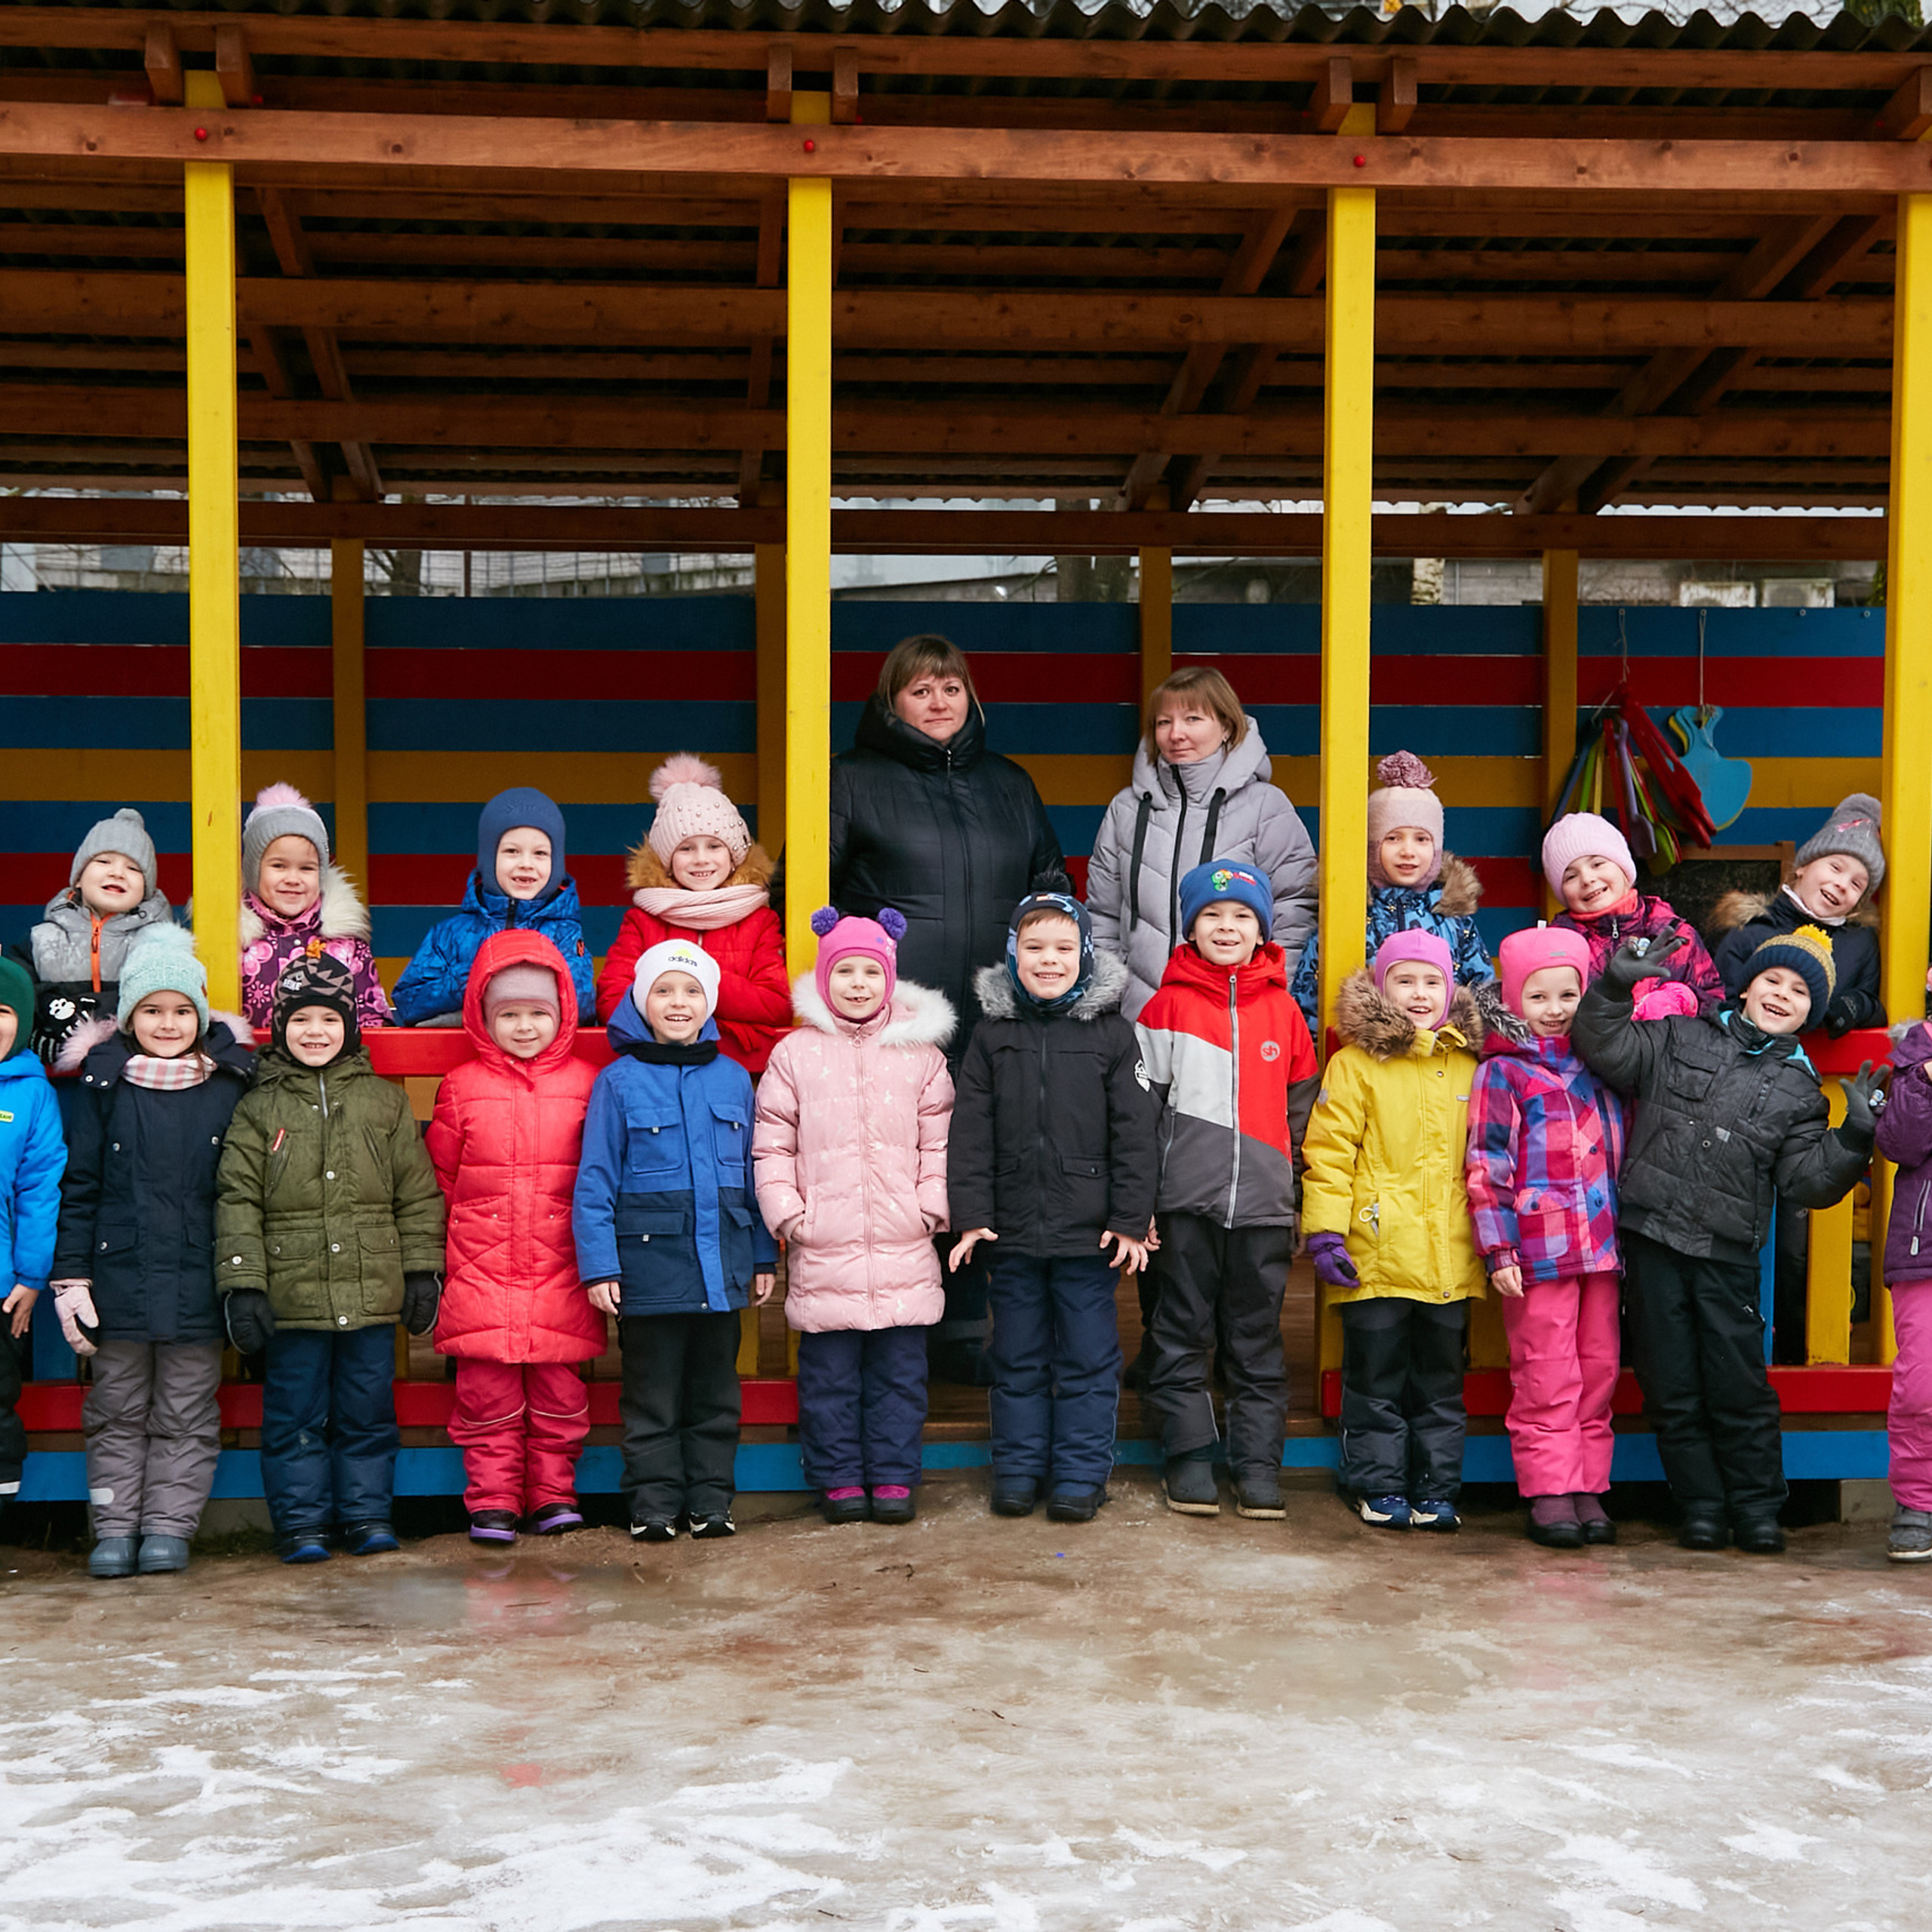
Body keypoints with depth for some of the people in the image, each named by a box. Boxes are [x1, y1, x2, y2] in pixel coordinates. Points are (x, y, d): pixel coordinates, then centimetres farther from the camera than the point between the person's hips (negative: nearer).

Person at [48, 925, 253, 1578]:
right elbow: (78, 1188, 3)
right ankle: (115, 1528, 17)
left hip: (199, 1284, -1)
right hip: (119, 1281, 1)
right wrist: (71, 1275, -2)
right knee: (118, 1413, 9)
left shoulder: (230, 1086, 1)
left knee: (186, 1416, 6)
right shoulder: (103, 1084, 2)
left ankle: (170, 1525, 14)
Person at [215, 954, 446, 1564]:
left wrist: (423, 1271, 5)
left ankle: (367, 1514, 18)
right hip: (291, 1296, -1)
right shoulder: (258, 1109, 3)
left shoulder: (385, 1101, 8)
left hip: (372, 1291, 1)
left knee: (367, 1412, 8)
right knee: (295, 1415, 4)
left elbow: (417, 1193, 10)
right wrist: (242, 1284, -7)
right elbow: (237, 1201, 0)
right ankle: (301, 1522, 13)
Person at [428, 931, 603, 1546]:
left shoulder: (585, 1083, 5)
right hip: (481, 1271, 0)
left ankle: (553, 1494, 17)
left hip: (561, 1270, 0)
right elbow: (440, 1178, 8)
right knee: (487, 1389, 2)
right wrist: (449, 1248, 5)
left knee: (559, 1388, 6)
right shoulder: (461, 1087, 4)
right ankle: (492, 1501, 10)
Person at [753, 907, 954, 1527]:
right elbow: (771, 1145, 5)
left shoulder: (920, 1052, 6)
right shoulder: (795, 1053, 3)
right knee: (829, 1370, 5)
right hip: (822, 1248, -1)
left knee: (899, 1369, 6)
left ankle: (893, 1476, 17)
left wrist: (932, 1207, 0)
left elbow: (939, 1141, 9)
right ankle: (838, 1478, 16)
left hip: (903, 1245, 1)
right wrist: (786, 1212, -3)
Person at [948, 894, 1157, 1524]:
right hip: (1013, 1233, 2)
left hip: (1089, 1232, -2)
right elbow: (971, 1132, 3)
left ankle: (1080, 1474, 16)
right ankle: (1018, 1469, 23)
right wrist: (970, 1214, -5)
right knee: (1018, 1358, 12)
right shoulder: (992, 1033, 4)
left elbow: (1134, 1134, -2)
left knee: (1088, 1359, 5)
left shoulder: (1112, 1031, -1)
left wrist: (1130, 1221, -6)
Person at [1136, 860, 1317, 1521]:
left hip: (1263, 1202, 1)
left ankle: (1258, 1465, 12)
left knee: (1258, 1336, 6)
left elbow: (1300, 1107, 15)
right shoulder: (1168, 1004, 2)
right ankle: (1189, 1456, 13)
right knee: (1183, 1331, 5)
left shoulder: (1283, 1009, 8)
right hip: (1187, 1199, -1)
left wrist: (1291, 1181, 12)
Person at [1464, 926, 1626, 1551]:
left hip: (1603, 1246, 5)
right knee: (1547, 1378, -2)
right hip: (1538, 1252, -5)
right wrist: (1499, 1252, -10)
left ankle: (1589, 1489, 13)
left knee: (1598, 1372, 7)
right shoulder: (1502, 1072, -1)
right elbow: (1488, 1169, -5)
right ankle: (1549, 1492, 4)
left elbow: (1621, 1153, 24)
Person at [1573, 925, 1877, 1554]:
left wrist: (1854, 1136, -10)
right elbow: (1603, 1047, 2)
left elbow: (1808, 1180, 4)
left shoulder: (1799, 1090, 12)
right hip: (1651, 1241, 0)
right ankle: (1702, 1507, 15)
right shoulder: (1680, 1039, 9)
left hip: (1727, 1255, 0)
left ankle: (1757, 1508, 13)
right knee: (1672, 1389, 4)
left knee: (1739, 1387, -2)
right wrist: (1617, 984, -11)